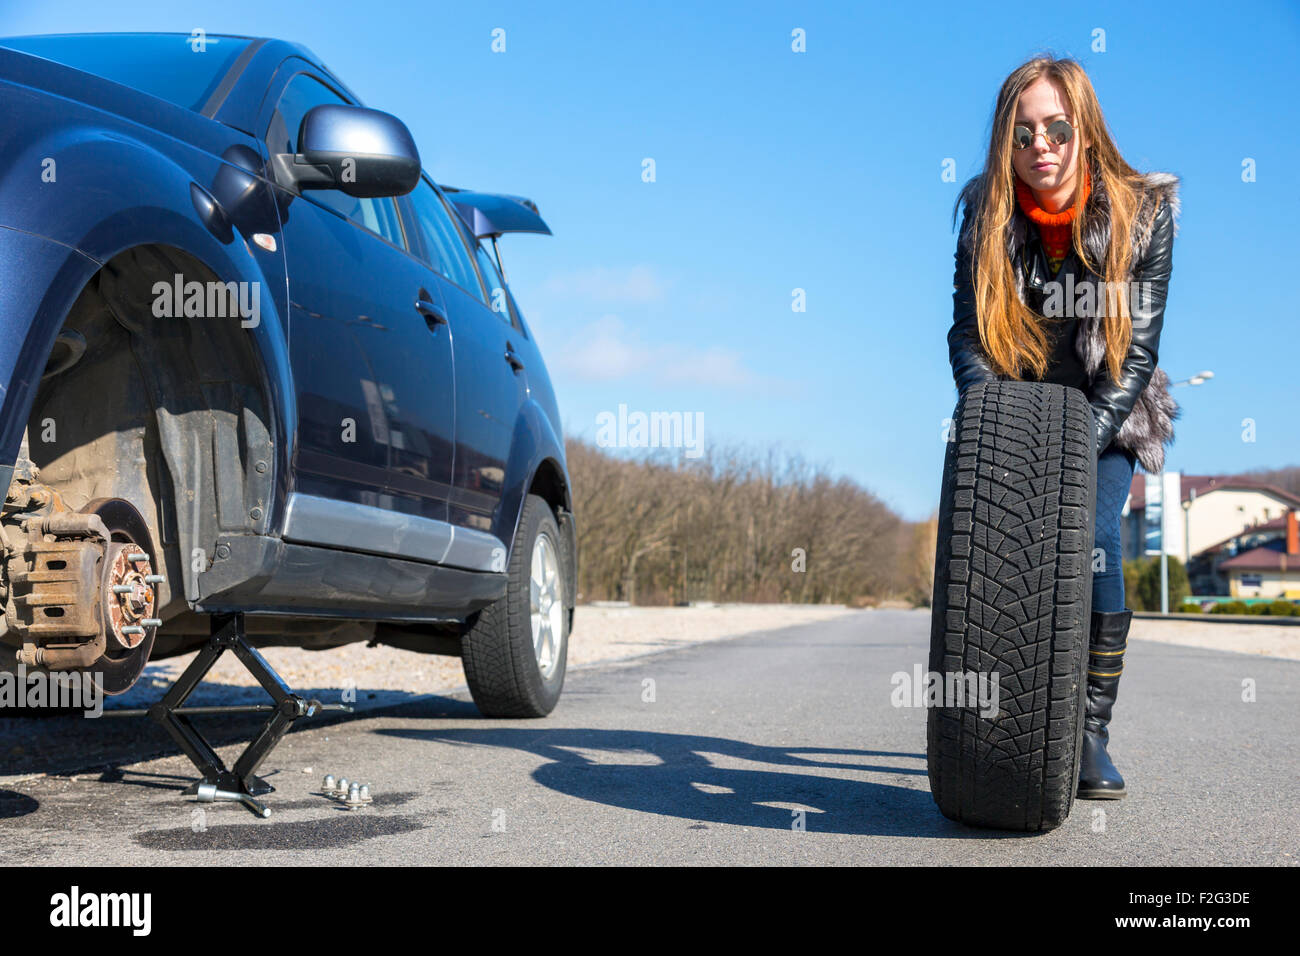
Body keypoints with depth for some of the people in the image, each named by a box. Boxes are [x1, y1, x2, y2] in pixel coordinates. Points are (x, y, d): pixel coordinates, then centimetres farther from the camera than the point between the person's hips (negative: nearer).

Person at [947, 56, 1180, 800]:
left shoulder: (1145, 212, -15)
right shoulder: (986, 213, -11)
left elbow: (1139, 348, -14)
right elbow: (967, 335, -10)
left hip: (1107, 413, -1)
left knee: (1094, 536, -21)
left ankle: (1093, 732, -14)